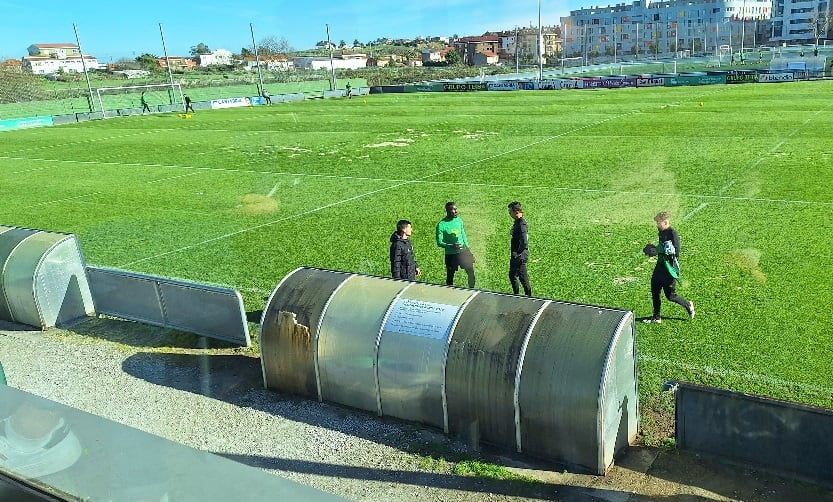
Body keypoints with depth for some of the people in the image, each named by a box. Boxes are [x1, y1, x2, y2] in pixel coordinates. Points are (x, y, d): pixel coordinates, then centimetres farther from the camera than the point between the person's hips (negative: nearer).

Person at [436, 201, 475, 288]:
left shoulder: (459, 220, 3)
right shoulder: (441, 225, -13)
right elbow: (439, 242, -12)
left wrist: (468, 250, 14)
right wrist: (451, 246, -27)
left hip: (463, 251, 4)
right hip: (451, 254, -4)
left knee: (471, 272, 4)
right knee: (450, 276, 7)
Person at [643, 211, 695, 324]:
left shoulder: (673, 234, -18)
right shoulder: (661, 233, 9)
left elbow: (675, 252, -23)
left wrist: (658, 251, -23)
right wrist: (655, 250, 7)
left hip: (669, 269, -9)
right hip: (660, 266, 9)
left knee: (670, 295, 2)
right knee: (654, 292, 10)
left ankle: (688, 305, 28)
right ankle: (656, 317, 21)